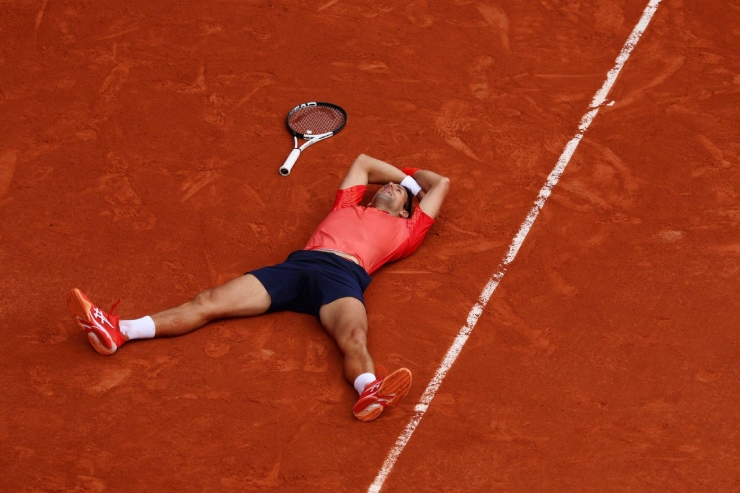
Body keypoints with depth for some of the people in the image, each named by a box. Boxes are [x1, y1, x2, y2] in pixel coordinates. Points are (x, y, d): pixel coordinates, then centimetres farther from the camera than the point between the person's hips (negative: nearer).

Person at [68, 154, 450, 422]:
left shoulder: (404, 229, 29)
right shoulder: (347, 207, 38)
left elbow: (441, 183, 37)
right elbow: (363, 161, 54)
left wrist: (412, 176, 54)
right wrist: (403, 173, 60)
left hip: (343, 276, -3)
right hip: (297, 265, 4)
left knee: (354, 338, -37)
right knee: (209, 302, -11)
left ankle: (370, 394, -68)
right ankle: (117, 332, -21)